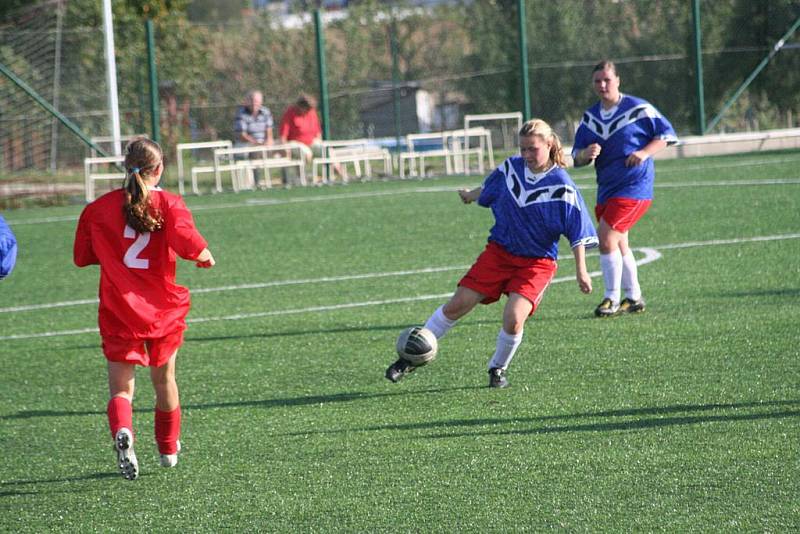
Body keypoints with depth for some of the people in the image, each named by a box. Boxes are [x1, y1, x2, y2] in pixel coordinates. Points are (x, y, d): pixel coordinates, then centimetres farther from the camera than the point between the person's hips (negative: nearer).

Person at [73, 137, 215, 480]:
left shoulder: (99, 209, 0)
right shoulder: (168, 204, -7)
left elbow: (81, 256, 9)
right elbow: (188, 243, -22)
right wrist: (206, 258, -1)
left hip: (118, 312, 0)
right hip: (163, 310, 0)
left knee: (120, 387, -1)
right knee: (164, 380, 22)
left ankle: (122, 430, -33)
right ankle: (169, 449, 38)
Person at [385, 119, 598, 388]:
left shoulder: (561, 186, -16)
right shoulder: (511, 167, -3)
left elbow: (578, 233, -12)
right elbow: (489, 189, 22)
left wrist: (581, 271, -16)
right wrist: (471, 194, 40)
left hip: (537, 262, -4)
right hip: (499, 251, 4)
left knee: (514, 317, -23)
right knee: (457, 305, 0)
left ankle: (498, 368, 5)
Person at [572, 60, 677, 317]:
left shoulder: (638, 108, -8)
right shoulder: (589, 117, 9)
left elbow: (667, 134, -3)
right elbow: (577, 157, 8)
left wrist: (644, 153, -18)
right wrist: (585, 154, -16)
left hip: (634, 187, -7)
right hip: (606, 189, 7)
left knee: (606, 237, -16)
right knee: (619, 245, 14)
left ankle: (612, 298, -6)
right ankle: (634, 298, 27)